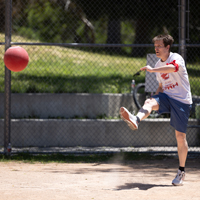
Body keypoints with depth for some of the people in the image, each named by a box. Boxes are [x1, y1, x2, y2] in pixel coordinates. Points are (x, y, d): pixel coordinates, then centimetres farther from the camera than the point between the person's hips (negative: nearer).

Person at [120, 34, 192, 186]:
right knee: (150, 102, -29)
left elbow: (173, 67, -35)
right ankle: (136, 120, -61)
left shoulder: (176, 58, -10)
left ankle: (181, 171, 12)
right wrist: (155, 101, 7)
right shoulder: (159, 65, 13)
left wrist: (152, 70, -40)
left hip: (182, 101, -5)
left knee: (180, 137, -3)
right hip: (167, 97, 5)